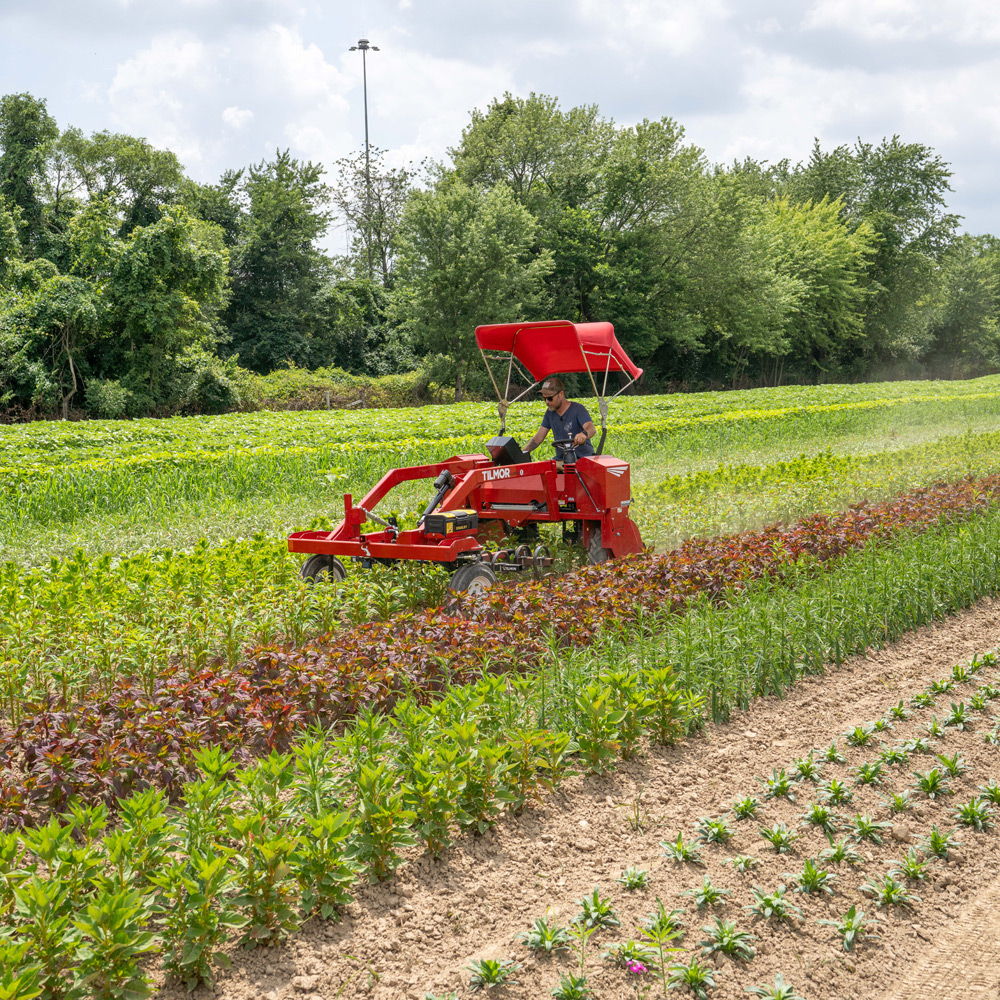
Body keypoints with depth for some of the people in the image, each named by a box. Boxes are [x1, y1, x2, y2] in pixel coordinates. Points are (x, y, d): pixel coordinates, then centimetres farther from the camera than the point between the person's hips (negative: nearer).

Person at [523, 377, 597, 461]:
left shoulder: (578, 409, -9)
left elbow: (592, 429, -26)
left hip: (583, 457, -5)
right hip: (561, 458, 5)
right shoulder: (550, 412, 9)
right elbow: (538, 437, 11)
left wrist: (584, 434, -51)